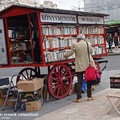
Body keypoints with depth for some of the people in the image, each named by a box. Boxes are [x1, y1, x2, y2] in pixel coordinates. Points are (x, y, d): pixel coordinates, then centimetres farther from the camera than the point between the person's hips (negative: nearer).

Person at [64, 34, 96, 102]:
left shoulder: (75, 45, -10)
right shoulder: (89, 44, -2)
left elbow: (69, 53, -5)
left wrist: (65, 56, 15)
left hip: (79, 66, -2)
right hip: (88, 65, 2)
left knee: (79, 82, 3)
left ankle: (79, 98, 4)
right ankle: (89, 96, 18)